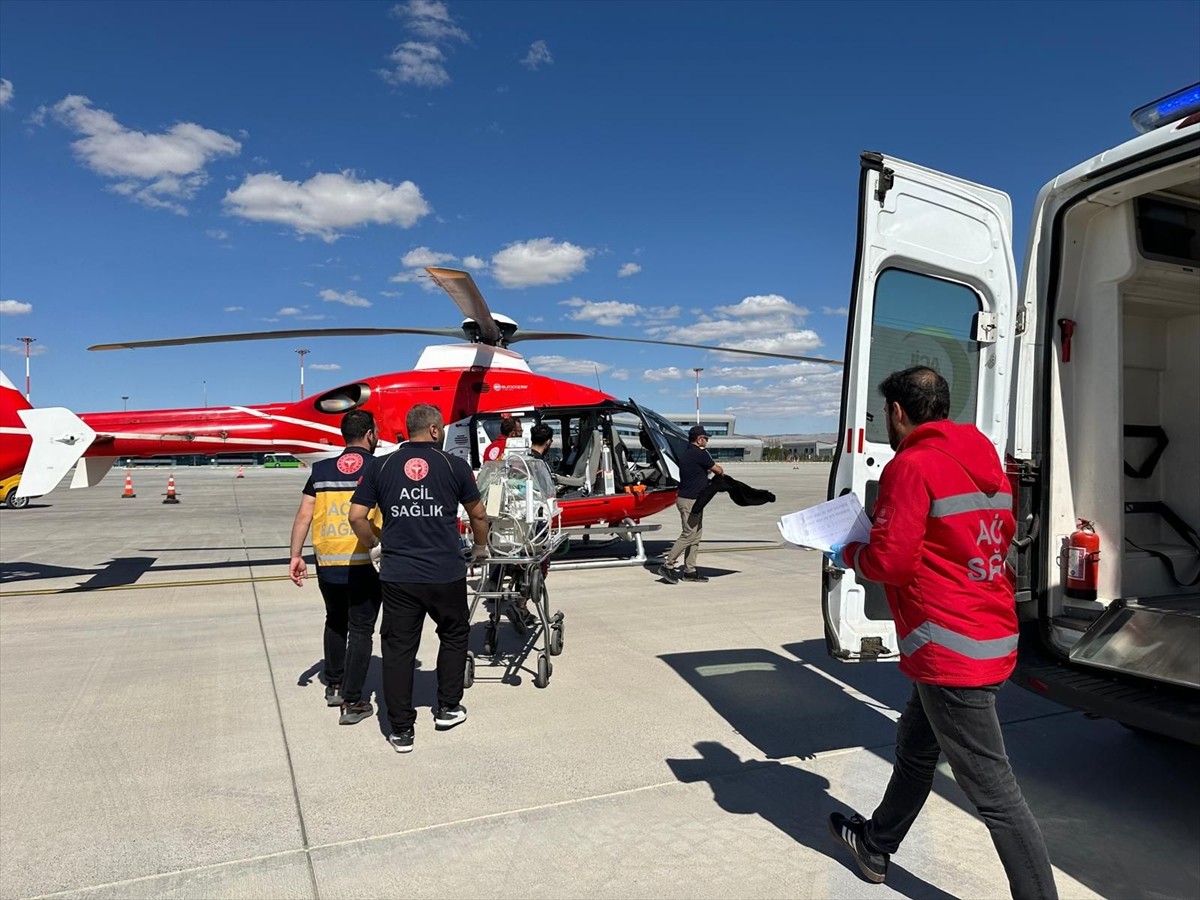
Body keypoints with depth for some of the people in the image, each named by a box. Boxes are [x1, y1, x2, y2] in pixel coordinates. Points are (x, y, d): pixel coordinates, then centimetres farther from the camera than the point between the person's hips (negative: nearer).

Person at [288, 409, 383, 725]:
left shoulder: (321, 469, 7)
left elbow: (304, 514, 4)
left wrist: (295, 555, 7)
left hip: (327, 564, 4)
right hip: (364, 565, -4)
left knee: (335, 622, 24)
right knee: (360, 629, 6)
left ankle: (333, 686, 35)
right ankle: (352, 702, 8)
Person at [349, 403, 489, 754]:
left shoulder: (383, 467, 3)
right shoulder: (454, 465, -2)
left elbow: (356, 516, 0)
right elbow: (478, 514, 7)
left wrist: (375, 545, 18)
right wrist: (480, 547, 25)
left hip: (397, 575, 1)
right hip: (446, 573, -1)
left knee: (398, 648, 10)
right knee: (454, 636, 22)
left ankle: (401, 730, 15)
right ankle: (447, 708, 31)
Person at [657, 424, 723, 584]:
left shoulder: (687, 453, 16)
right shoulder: (699, 454, -14)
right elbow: (717, 470, -5)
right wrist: (721, 472, 17)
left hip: (693, 501, 10)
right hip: (689, 501, -10)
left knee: (696, 535, 11)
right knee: (688, 535, -8)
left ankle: (690, 570, 14)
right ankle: (668, 565, -4)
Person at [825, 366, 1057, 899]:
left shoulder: (912, 465, -16)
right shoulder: (984, 460, 9)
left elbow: (890, 562, -19)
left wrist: (846, 556, 1)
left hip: (950, 649, -10)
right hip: (992, 634, 10)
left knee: (992, 789, 0)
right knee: (914, 747, 24)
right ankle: (875, 846, 42)